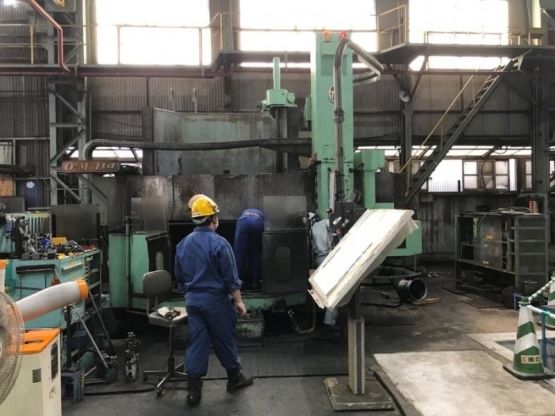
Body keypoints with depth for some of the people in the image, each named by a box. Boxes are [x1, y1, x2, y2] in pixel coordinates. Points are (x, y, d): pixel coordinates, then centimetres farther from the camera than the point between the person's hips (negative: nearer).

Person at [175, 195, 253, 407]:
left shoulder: (183, 244, 4)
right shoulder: (219, 243, -16)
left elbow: (179, 276, 14)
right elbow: (231, 278, -13)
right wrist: (238, 301, -5)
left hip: (192, 300, 5)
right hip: (215, 299, -5)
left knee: (196, 342, 8)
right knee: (224, 340, 11)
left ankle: (193, 390, 9)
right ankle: (234, 378, 27)